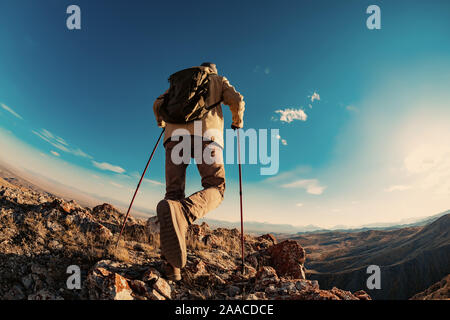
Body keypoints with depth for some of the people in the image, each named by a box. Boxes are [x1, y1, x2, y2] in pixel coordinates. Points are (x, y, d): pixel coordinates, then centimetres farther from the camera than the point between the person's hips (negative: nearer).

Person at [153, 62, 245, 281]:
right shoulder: (219, 80, 29)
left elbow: (158, 103, 24)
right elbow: (236, 100, 10)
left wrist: (163, 124, 42)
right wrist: (237, 123, 27)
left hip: (176, 133, 3)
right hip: (206, 132, -3)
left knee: (174, 192, -4)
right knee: (215, 188, -6)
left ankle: (173, 265, -20)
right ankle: (182, 212, -42)